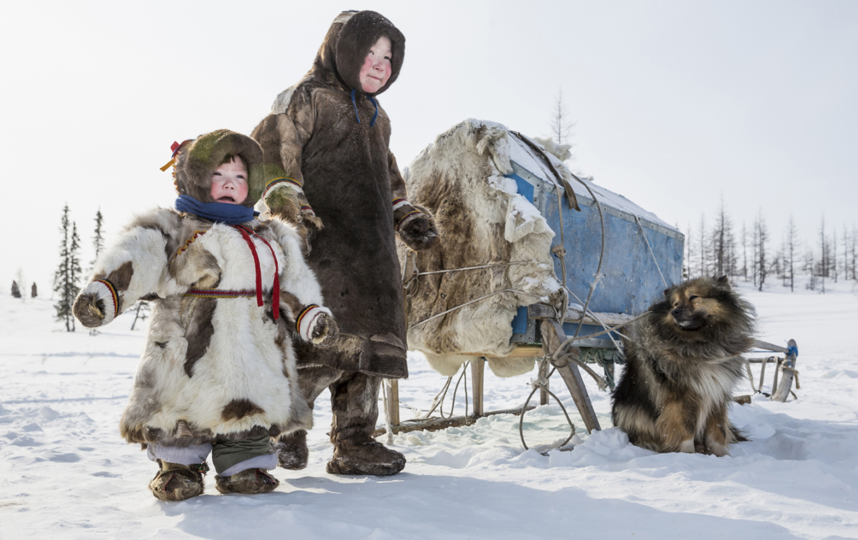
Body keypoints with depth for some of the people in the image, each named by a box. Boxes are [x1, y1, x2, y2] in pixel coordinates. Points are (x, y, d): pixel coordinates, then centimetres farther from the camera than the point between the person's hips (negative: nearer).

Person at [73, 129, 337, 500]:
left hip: (253, 355, 4)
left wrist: (310, 315, 1)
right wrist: (103, 291, -31)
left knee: (249, 411, 9)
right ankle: (177, 466, 20)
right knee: (180, 410, 0)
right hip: (188, 356, -3)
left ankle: (245, 466, 25)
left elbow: (293, 284, 18)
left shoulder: (270, 238, 18)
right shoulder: (171, 231, 2)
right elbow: (135, 260, -14)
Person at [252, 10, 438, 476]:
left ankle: (354, 445, 16)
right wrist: (285, 202, -22)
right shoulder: (307, 98, 0)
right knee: (326, 342, -17)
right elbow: (267, 151, -9)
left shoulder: (376, 118, 25)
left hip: (371, 253, 8)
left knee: (366, 347, 7)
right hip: (320, 247, -8)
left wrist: (407, 217, 24)